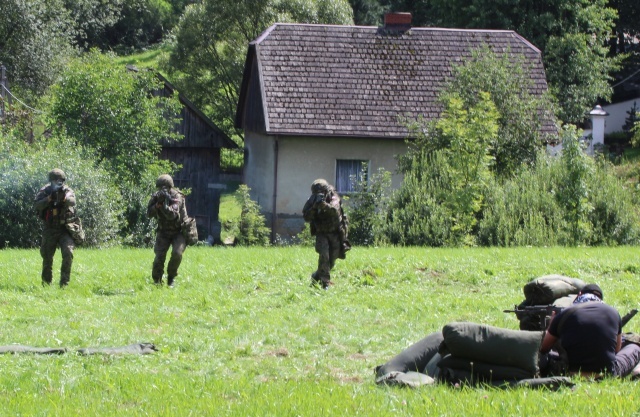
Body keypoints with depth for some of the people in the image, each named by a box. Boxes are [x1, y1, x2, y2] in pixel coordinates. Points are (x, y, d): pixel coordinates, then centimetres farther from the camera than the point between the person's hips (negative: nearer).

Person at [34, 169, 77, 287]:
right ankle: (46, 282, 23)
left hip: (65, 229, -1)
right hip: (49, 230, 1)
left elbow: (72, 202, -22)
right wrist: (49, 199, -29)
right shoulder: (44, 191, 0)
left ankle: (64, 282, -13)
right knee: (47, 256, 6)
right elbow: (37, 205, -14)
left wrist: (64, 198, -43)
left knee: (68, 253, -18)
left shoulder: (67, 191, -2)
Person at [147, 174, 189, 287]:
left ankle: (171, 277, 0)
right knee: (160, 256, -14)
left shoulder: (177, 197, -21)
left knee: (177, 253, -24)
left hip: (178, 232, -3)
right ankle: (157, 280, 6)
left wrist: (165, 202, -45)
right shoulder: (156, 196, -6)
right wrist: (157, 204, -27)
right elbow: (149, 213, -11)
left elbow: (171, 215, -34)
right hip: (163, 232, 3)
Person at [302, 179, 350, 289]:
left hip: (335, 233, 0)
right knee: (324, 255, -21)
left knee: (331, 261, 5)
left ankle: (316, 277, 28)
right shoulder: (312, 201, -7)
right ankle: (325, 283, -19)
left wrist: (324, 204, -54)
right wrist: (314, 207, -31)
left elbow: (334, 210, -34)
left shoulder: (334, 198, -14)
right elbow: (307, 218, -14)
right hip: (321, 233, 0)